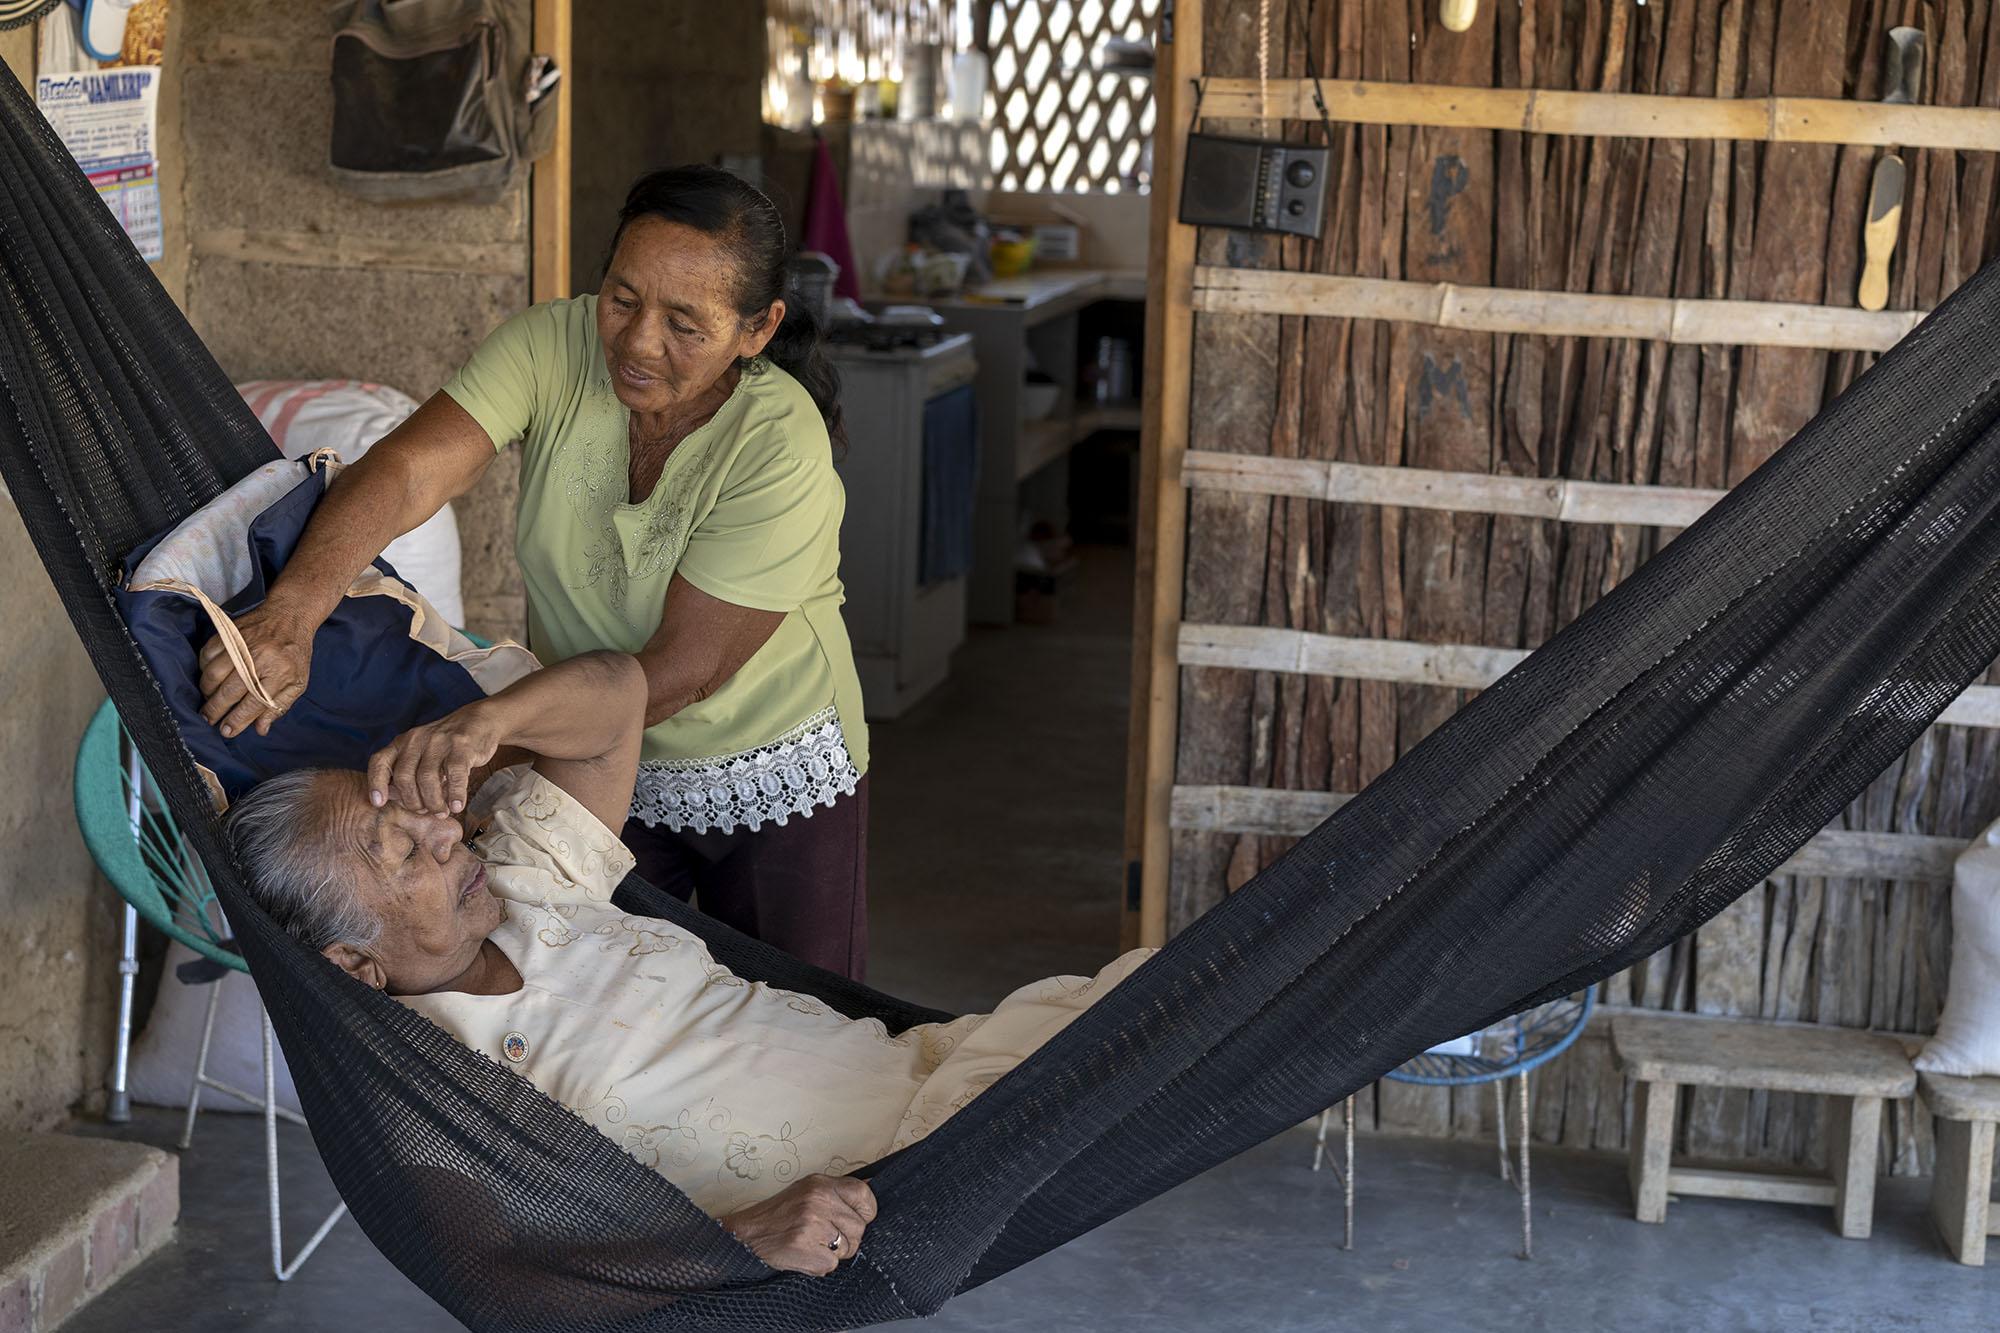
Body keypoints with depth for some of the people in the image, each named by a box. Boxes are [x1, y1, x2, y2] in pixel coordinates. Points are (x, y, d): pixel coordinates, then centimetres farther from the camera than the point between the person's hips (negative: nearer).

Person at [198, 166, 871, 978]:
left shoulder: (779, 448, -28)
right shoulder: (554, 348, -19)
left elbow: (681, 670, -28)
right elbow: (408, 469, -31)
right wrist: (290, 614, -48)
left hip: (774, 780, -3)